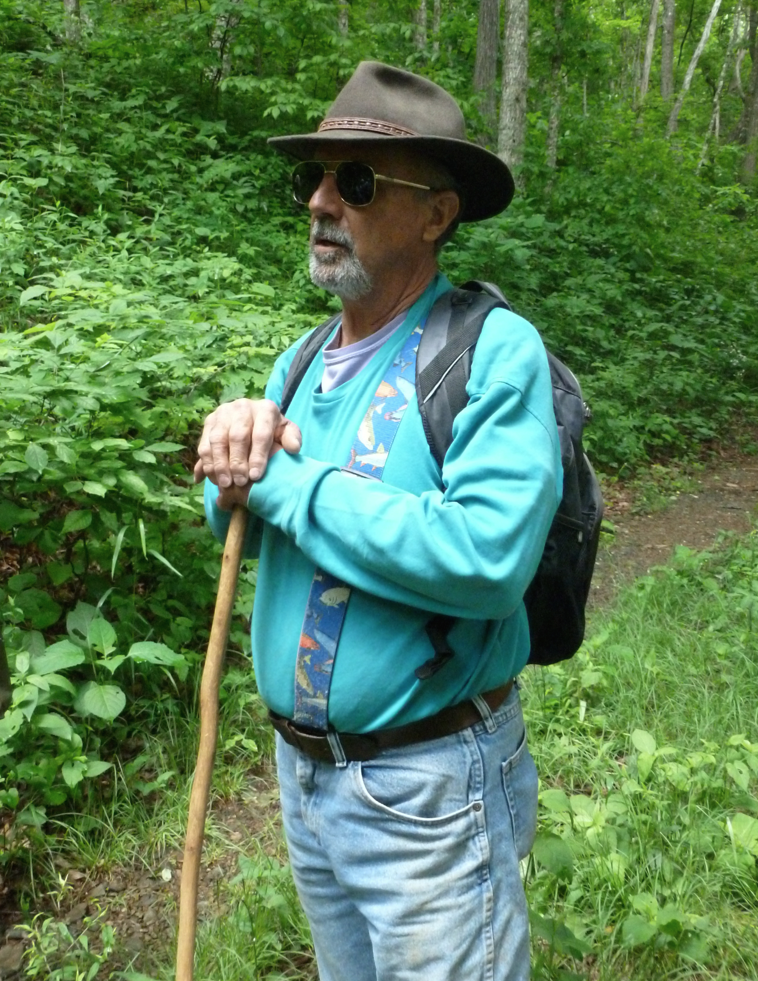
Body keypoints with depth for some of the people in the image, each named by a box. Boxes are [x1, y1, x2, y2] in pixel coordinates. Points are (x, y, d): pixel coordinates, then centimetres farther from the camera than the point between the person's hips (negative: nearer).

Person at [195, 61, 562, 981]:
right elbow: (235, 524, 9)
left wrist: (287, 481, -23)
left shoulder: (495, 352, -18)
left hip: (427, 790, -7)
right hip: (303, 773, 7)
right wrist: (240, 439, -14)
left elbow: (489, 557, -31)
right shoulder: (300, 363, 5)